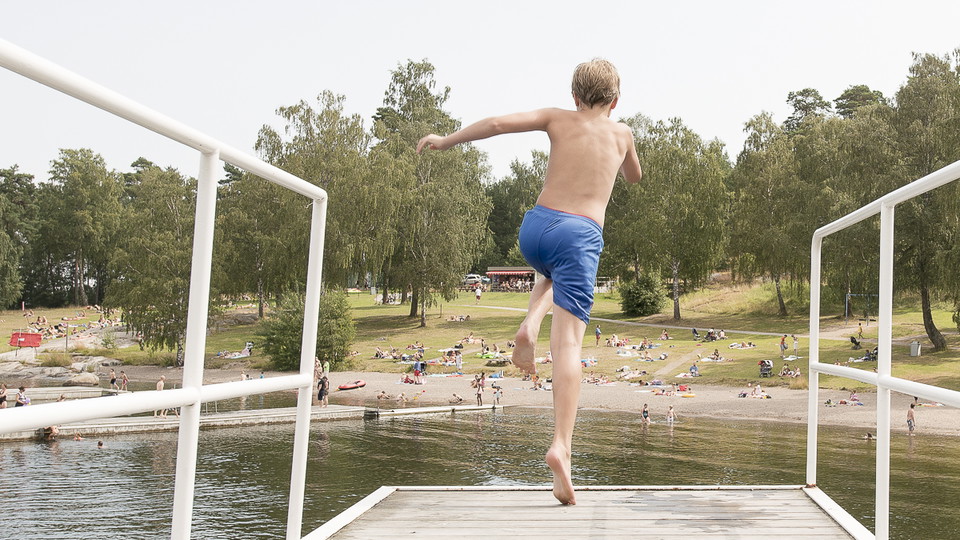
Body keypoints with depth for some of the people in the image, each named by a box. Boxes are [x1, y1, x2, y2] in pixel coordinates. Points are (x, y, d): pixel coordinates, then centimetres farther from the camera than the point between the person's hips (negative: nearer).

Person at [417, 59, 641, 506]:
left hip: (535, 226, 2)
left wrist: (447, 140, 13)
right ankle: (560, 448, -23)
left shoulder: (558, 119, 14)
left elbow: (498, 123, 2)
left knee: (556, 271, 39)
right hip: (580, 234, -2)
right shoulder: (621, 133, 17)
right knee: (568, 344, -9)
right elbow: (634, 176, 38)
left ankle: (530, 326, 9)